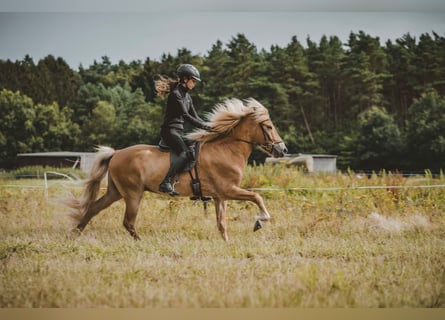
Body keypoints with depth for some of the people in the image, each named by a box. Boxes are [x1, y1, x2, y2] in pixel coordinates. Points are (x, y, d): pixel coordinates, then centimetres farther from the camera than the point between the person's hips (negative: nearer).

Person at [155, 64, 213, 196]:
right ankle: (166, 183, -40)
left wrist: (209, 127, 4)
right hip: (170, 130, -10)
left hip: (180, 131, 10)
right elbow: (185, 115, -19)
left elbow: (195, 117, 18)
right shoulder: (175, 94, -11)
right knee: (185, 153, -30)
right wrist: (205, 127, -22)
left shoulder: (187, 96, 18)